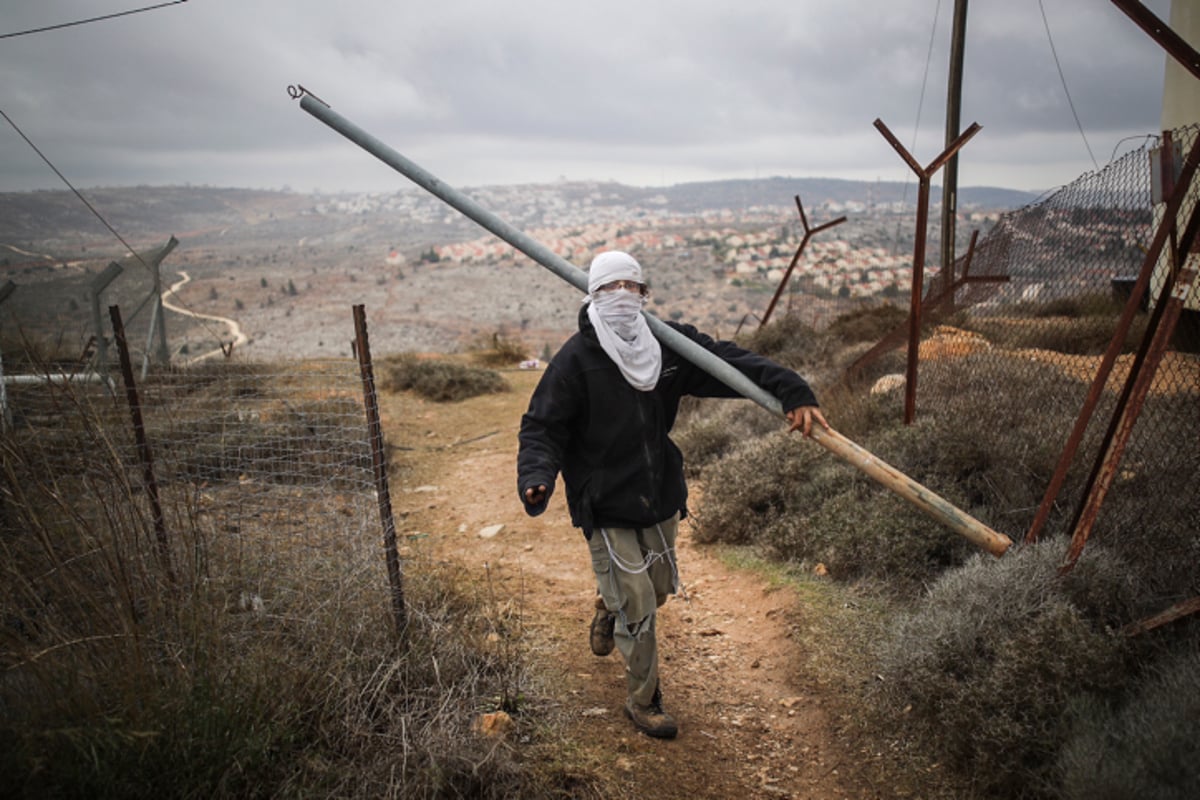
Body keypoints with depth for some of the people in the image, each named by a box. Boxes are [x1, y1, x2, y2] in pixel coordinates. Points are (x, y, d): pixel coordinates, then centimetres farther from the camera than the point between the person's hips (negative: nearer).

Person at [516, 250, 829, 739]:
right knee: (637, 606, -1)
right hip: (605, 508, -5)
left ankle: (609, 609, 58)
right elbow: (542, 428, -13)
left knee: (658, 589, 23)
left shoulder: (669, 345, -2)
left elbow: (730, 363, -1)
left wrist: (793, 392, -11)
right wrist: (537, 477, -32)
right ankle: (643, 703, 23)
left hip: (660, 499, 6)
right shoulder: (575, 360, -15)